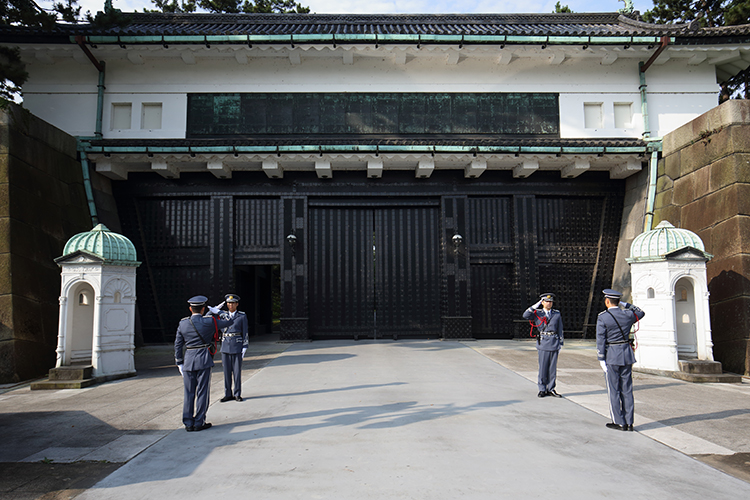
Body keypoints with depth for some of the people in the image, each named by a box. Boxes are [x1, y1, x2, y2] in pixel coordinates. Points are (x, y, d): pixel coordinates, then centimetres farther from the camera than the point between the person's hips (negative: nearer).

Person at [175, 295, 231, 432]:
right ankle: (199, 422, 8)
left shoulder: (183, 323, 2)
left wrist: (179, 363, 13)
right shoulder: (209, 322, -7)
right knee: (202, 391, 4)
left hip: (188, 360, 3)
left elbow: (178, 345, 5)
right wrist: (218, 312, 19)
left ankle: (188, 423, 13)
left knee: (189, 392, 9)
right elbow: (228, 322, 5)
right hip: (204, 360, -3)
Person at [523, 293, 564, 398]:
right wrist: (536, 305, -12)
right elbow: (525, 315, -13)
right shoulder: (538, 314, 4)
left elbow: (560, 330, 13)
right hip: (543, 344, -2)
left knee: (553, 368, 5)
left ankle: (551, 389, 16)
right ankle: (542, 389, 12)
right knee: (543, 368, 1)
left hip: (554, 344, 2)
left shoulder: (557, 314, 9)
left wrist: (561, 344, 9)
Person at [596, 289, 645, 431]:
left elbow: (601, 340, -13)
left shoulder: (603, 318, -12)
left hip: (611, 356, -5)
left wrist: (601, 360, -8)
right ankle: (629, 422, 16)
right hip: (627, 355, 5)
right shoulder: (628, 315, 0)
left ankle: (619, 423, 8)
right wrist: (625, 305, 16)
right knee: (627, 389, 10)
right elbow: (641, 313, 24)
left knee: (613, 390, 4)